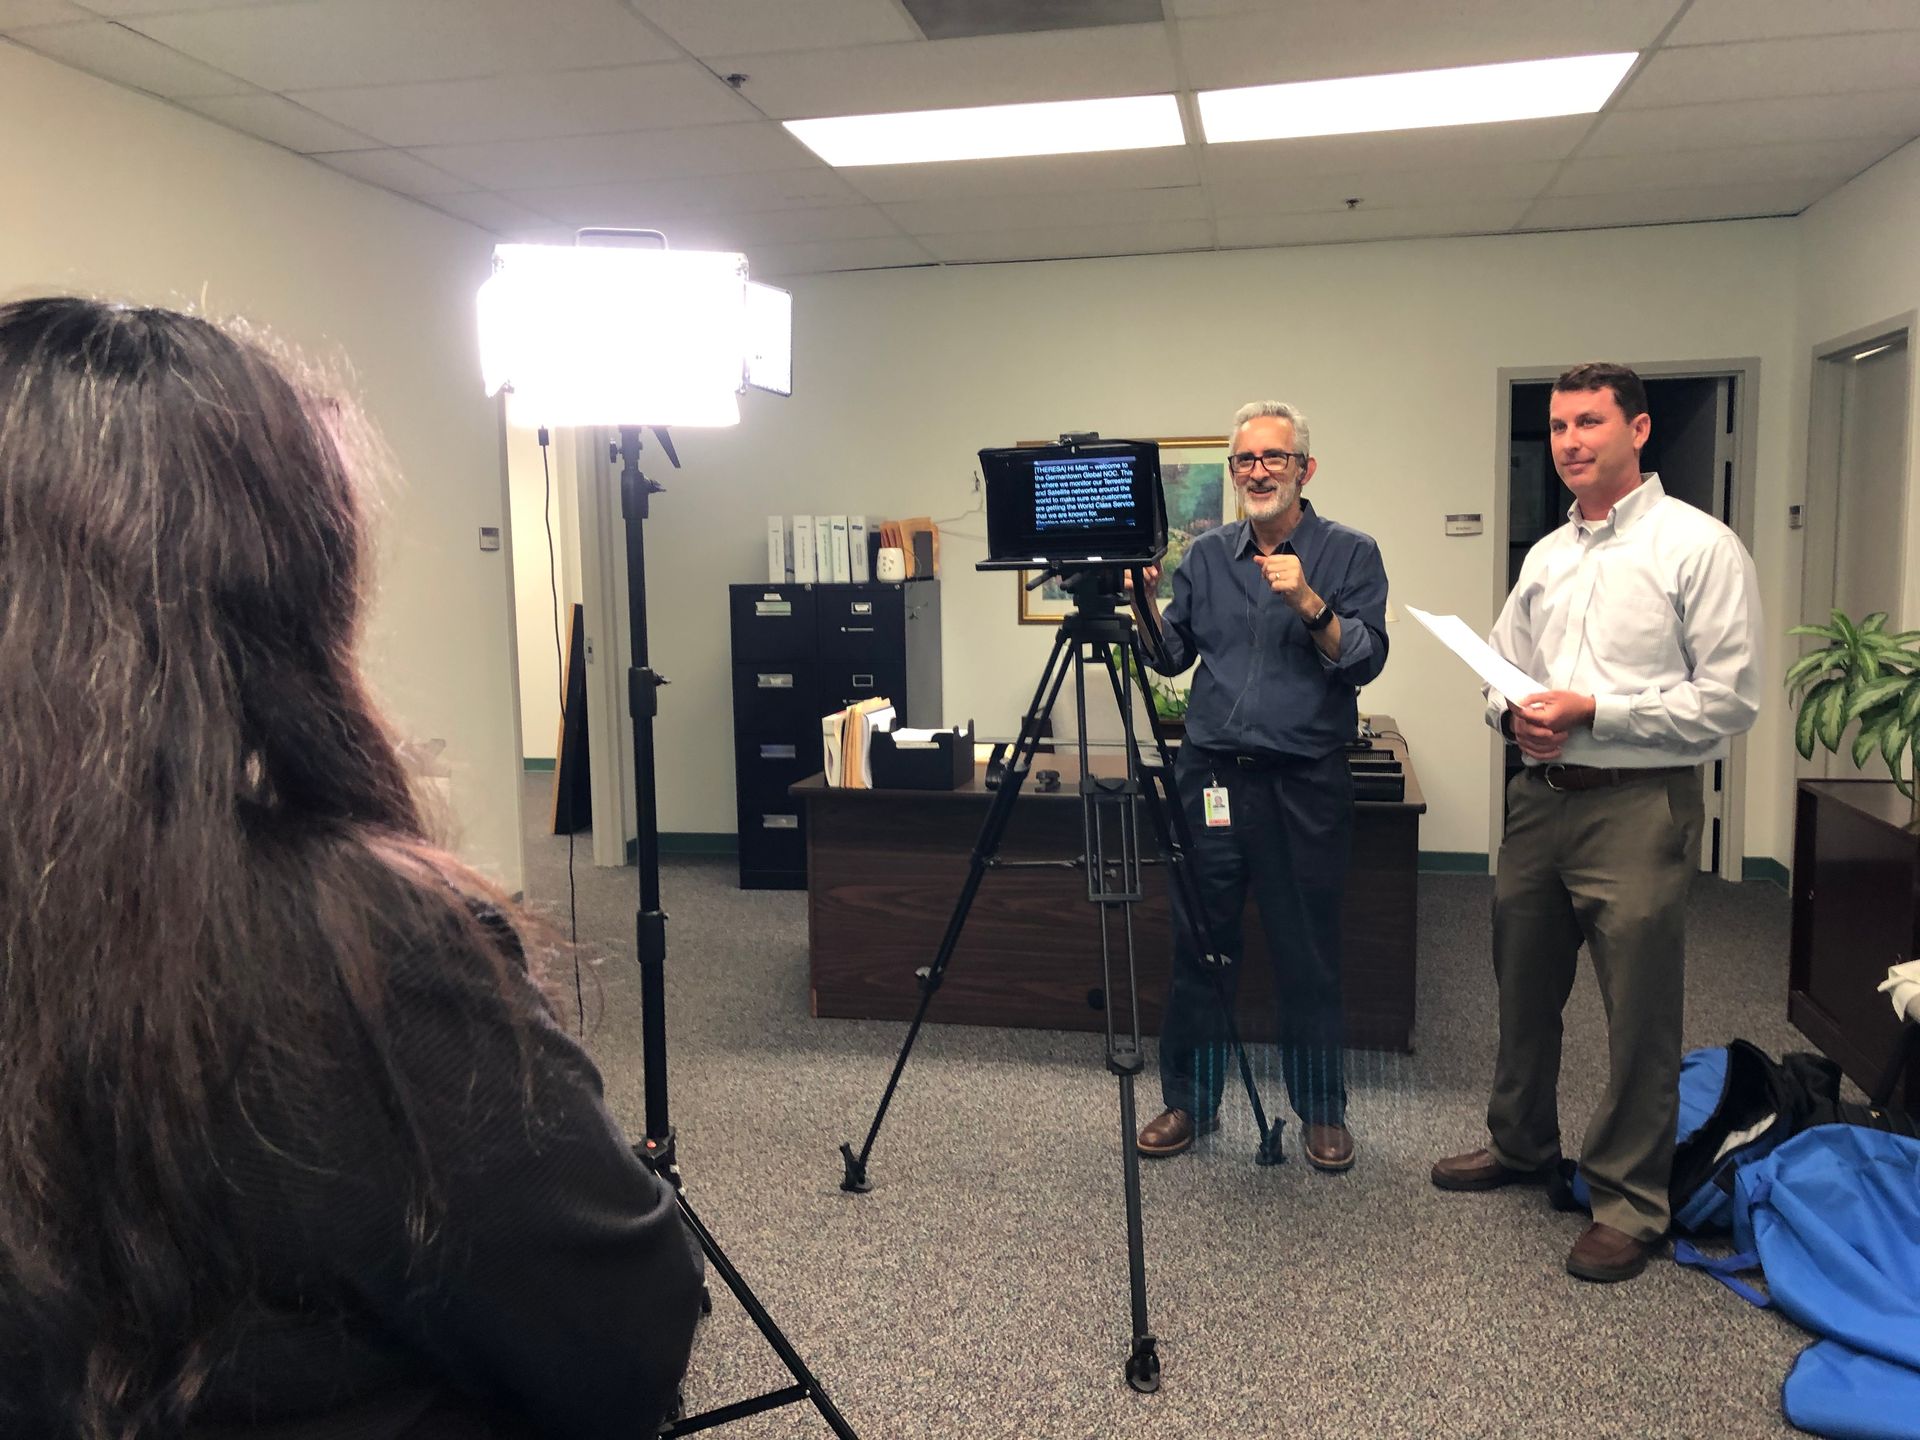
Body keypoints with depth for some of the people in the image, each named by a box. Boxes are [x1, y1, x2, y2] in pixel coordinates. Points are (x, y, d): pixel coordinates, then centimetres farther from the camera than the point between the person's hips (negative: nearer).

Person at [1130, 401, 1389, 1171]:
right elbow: (1171, 656, 9)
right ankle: (1187, 1101, 23)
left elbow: (1365, 660, -9)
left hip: (1307, 783, -2)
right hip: (1211, 777, 3)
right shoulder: (1206, 556, 11)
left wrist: (1309, 603, -22)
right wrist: (1144, 601, -8)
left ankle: (1323, 1112, 23)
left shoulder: (1349, 554, 1)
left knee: (1308, 957, 6)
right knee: (1199, 950, 8)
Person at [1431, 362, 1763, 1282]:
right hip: (1541, 796, 7)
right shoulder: (1546, 556, 14)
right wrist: (1514, 714, -3)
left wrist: (1592, 710, -17)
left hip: (1640, 804, -7)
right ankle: (1522, 1146, 37)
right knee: (1524, 989, 18)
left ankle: (1630, 1199, 17)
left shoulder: (1698, 547, -7)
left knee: (1639, 1015, 1)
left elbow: (1729, 700, -12)